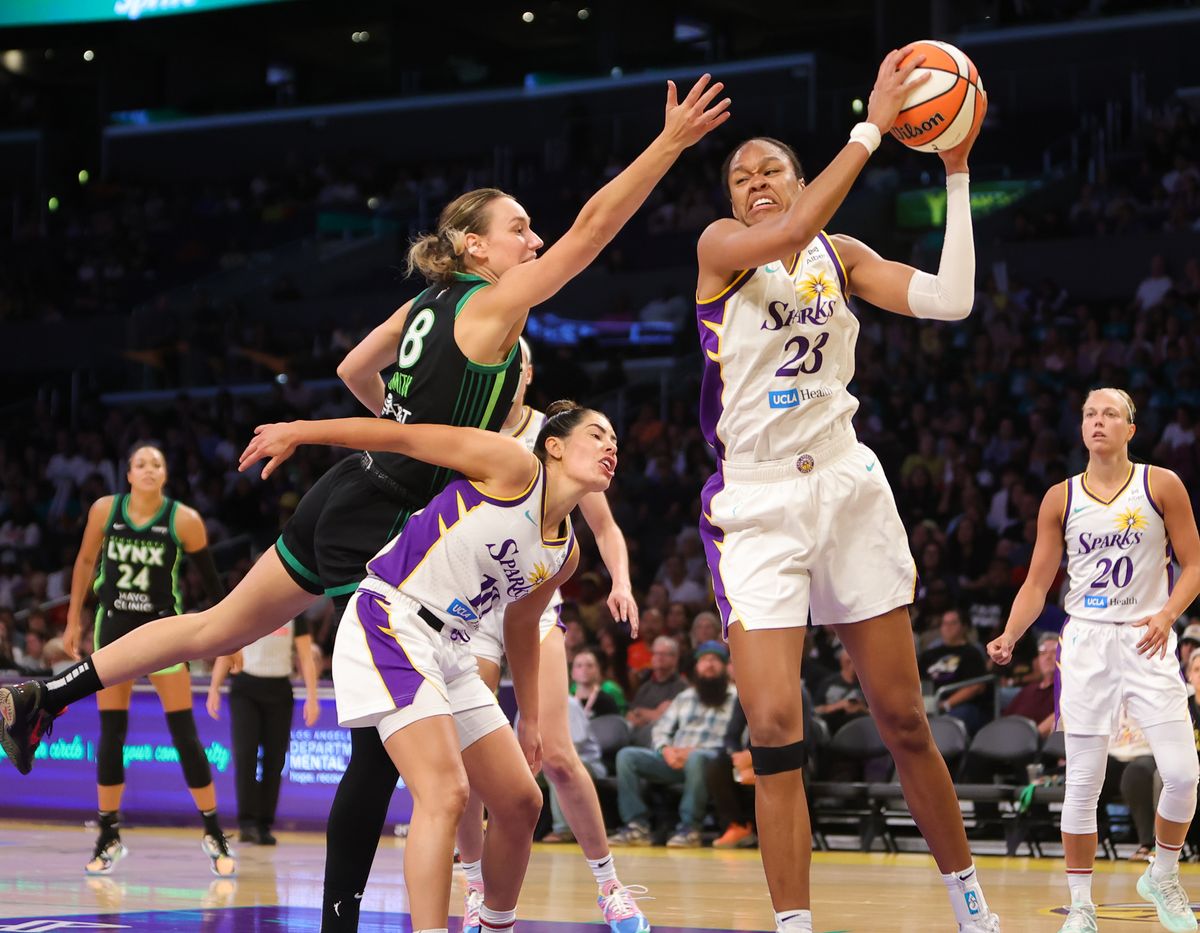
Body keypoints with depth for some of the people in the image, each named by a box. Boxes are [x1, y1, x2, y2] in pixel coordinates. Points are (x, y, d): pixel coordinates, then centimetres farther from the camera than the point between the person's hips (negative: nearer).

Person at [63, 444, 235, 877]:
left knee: (184, 734, -4)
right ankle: (109, 838, 12)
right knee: (111, 735, 3)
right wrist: (74, 621, 10)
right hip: (114, 626, 2)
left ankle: (214, 835, 4)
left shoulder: (183, 520, -12)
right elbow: (86, 561, 8)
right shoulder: (105, 510, -6)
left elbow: (210, 577, -3)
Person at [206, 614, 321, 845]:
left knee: (274, 761, -1)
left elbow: (306, 658, 3)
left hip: (279, 690, 1)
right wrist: (214, 689, 3)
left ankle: (264, 826, 6)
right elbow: (225, 652, 10)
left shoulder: (293, 615, 4)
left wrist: (311, 697, -5)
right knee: (245, 754, -14)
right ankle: (247, 822, -15)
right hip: (244, 689, -1)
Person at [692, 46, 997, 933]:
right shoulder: (720, 247, -1)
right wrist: (872, 128, -25)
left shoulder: (842, 254, 9)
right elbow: (790, 234, -24)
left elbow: (951, 300, -6)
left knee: (904, 720, 6)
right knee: (774, 728, -13)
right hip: (758, 503, -3)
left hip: (847, 487, 3)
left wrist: (957, 170, -8)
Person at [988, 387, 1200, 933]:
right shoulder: (1061, 499, 5)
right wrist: (1010, 636, -9)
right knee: (1083, 781, -1)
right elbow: (1037, 583, 7)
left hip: (1147, 641, -1)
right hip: (1086, 640, 1)